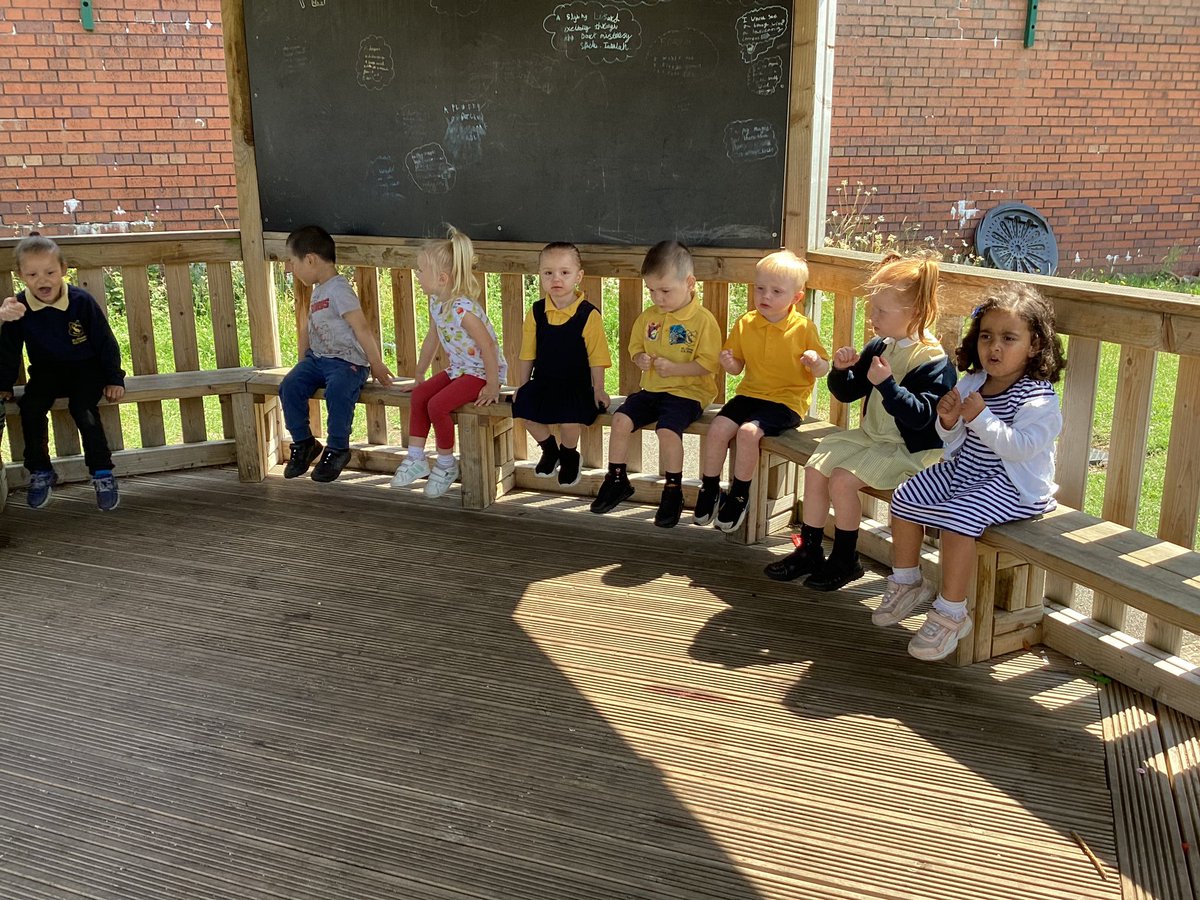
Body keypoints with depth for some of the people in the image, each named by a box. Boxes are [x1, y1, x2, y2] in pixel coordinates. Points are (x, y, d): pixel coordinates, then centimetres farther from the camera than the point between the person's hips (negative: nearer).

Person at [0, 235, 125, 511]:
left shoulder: (82, 301, -16)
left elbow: (106, 342, -7)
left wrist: (114, 379, -8)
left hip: (86, 368, -3)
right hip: (46, 371, 3)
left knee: (83, 409, -27)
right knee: (31, 408, -22)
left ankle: (102, 474, -13)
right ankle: (40, 472, -2)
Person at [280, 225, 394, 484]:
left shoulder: (338, 289, -12)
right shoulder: (317, 291, 19)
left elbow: (361, 328, -17)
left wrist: (376, 365, -18)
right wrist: (303, 363, 20)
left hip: (347, 361, -8)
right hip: (317, 357, 8)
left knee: (337, 391, -34)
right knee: (290, 385, -14)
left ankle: (337, 449, -14)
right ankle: (303, 443, 1)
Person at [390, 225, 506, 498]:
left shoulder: (462, 310, -27)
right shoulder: (436, 303, 2)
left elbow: (488, 347, -27)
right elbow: (431, 340, 14)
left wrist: (492, 387, -23)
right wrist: (419, 376, 17)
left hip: (482, 372, -9)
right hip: (458, 369, 9)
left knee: (437, 405, -22)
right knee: (419, 395, -5)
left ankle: (446, 465, -1)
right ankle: (415, 459, 1)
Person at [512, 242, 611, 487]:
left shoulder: (589, 315, -8)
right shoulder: (535, 313, 3)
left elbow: (596, 358, -5)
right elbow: (527, 355, 10)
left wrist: (598, 390, -7)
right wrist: (522, 386, 9)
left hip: (577, 384, -4)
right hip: (542, 382, 4)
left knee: (570, 420, -27)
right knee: (524, 408, -19)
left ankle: (569, 455, 9)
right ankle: (549, 450, 12)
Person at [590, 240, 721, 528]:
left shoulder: (703, 320, -11)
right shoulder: (648, 317, 7)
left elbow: (707, 364, -14)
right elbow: (636, 348, 20)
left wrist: (672, 368, -23)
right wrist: (640, 359, -4)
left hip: (687, 392, -6)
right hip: (651, 389, 6)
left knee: (668, 430, -28)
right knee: (621, 420, -12)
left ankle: (673, 492, -9)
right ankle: (617, 480, 7)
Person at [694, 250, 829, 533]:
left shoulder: (803, 328, -7)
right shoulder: (745, 324, 4)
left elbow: (823, 368, 0)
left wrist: (815, 363, -24)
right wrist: (729, 363, -12)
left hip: (787, 400, -5)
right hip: (751, 393, 5)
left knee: (748, 431, -27)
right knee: (718, 428, -17)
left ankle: (739, 496, -8)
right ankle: (709, 489, 3)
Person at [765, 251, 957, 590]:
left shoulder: (933, 361, -19)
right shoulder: (878, 347, 5)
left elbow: (921, 416, -27)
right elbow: (846, 393, 13)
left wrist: (887, 384, -32)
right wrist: (842, 370, -7)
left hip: (910, 450, -8)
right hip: (870, 435, 9)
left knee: (842, 479, -22)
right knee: (815, 468, -2)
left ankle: (844, 561, -2)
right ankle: (809, 551, 11)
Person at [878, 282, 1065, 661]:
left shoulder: (1039, 398, -16)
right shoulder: (971, 382, 4)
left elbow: (1020, 446, -29)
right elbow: (954, 442, 9)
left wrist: (981, 417, -29)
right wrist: (948, 422, -14)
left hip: (1010, 484, -8)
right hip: (963, 470, 8)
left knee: (957, 518, -29)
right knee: (904, 498, -1)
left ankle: (951, 613, -15)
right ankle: (907, 582, 18)